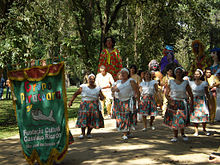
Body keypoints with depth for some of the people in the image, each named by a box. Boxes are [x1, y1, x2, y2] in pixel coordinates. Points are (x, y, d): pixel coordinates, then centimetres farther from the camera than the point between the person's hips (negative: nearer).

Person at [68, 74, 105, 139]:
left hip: (94, 106, 2)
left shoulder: (97, 88, 6)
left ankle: (89, 133, 14)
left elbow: (102, 97, 9)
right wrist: (71, 101, -8)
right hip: (85, 105, -2)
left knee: (93, 119, -4)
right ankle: (83, 133, 7)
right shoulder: (83, 87, 1)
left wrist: (101, 97, -14)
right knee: (83, 118, -8)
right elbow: (75, 94, 1)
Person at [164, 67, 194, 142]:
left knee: (181, 120, -7)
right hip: (173, 103, 1)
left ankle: (182, 134, 20)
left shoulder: (185, 83, 2)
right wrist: (170, 100, -11)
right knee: (173, 120, 2)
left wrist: (192, 104, -1)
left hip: (183, 103, -1)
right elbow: (166, 94, 5)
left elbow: (191, 95, 5)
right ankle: (175, 136, 16)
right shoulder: (171, 82, 3)